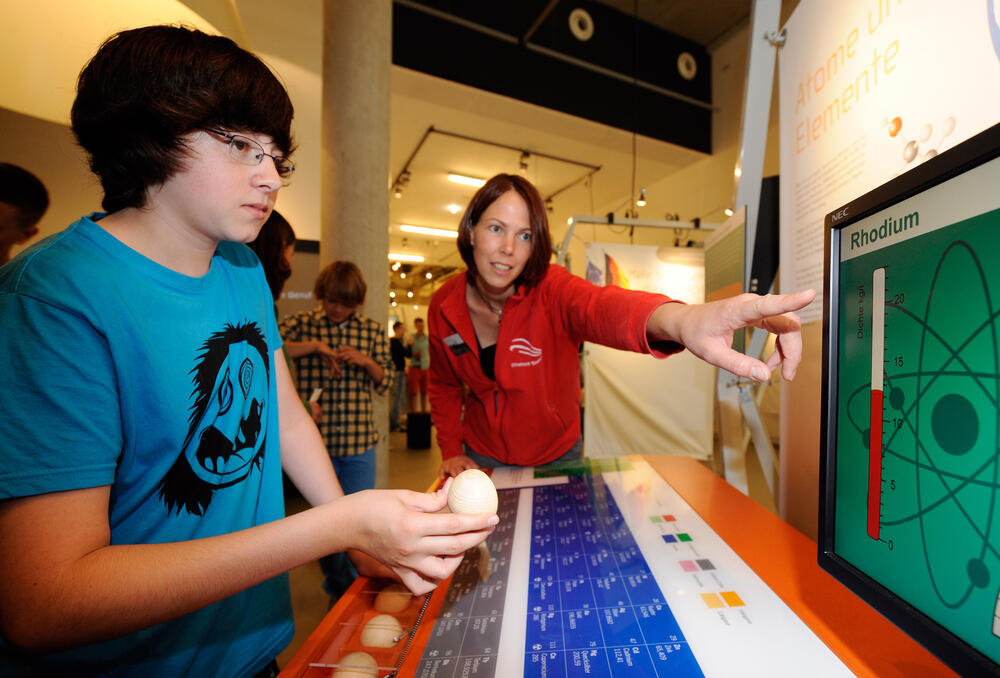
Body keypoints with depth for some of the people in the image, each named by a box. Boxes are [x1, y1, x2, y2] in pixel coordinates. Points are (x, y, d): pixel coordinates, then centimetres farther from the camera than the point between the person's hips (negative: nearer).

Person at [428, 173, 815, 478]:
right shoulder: (444, 306, -13)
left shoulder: (549, 289, -25)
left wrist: (679, 319, -71)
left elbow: (600, 307, -50)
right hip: (482, 458, 3)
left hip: (555, 456, -2)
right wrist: (451, 451, -4)